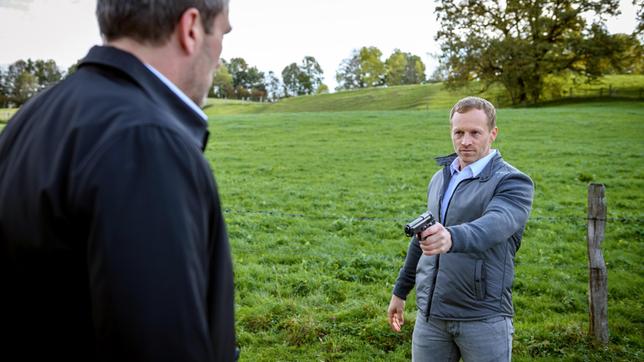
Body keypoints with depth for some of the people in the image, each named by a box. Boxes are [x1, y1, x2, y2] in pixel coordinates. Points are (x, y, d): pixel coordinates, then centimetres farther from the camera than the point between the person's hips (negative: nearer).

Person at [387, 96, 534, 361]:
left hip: (483, 318, -5)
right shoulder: (440, 178, 12)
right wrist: (400, 290, 23)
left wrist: (451, 238, -50)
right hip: (429, 314, 5)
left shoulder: (512, 182, -9)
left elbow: (496, 223, -30)